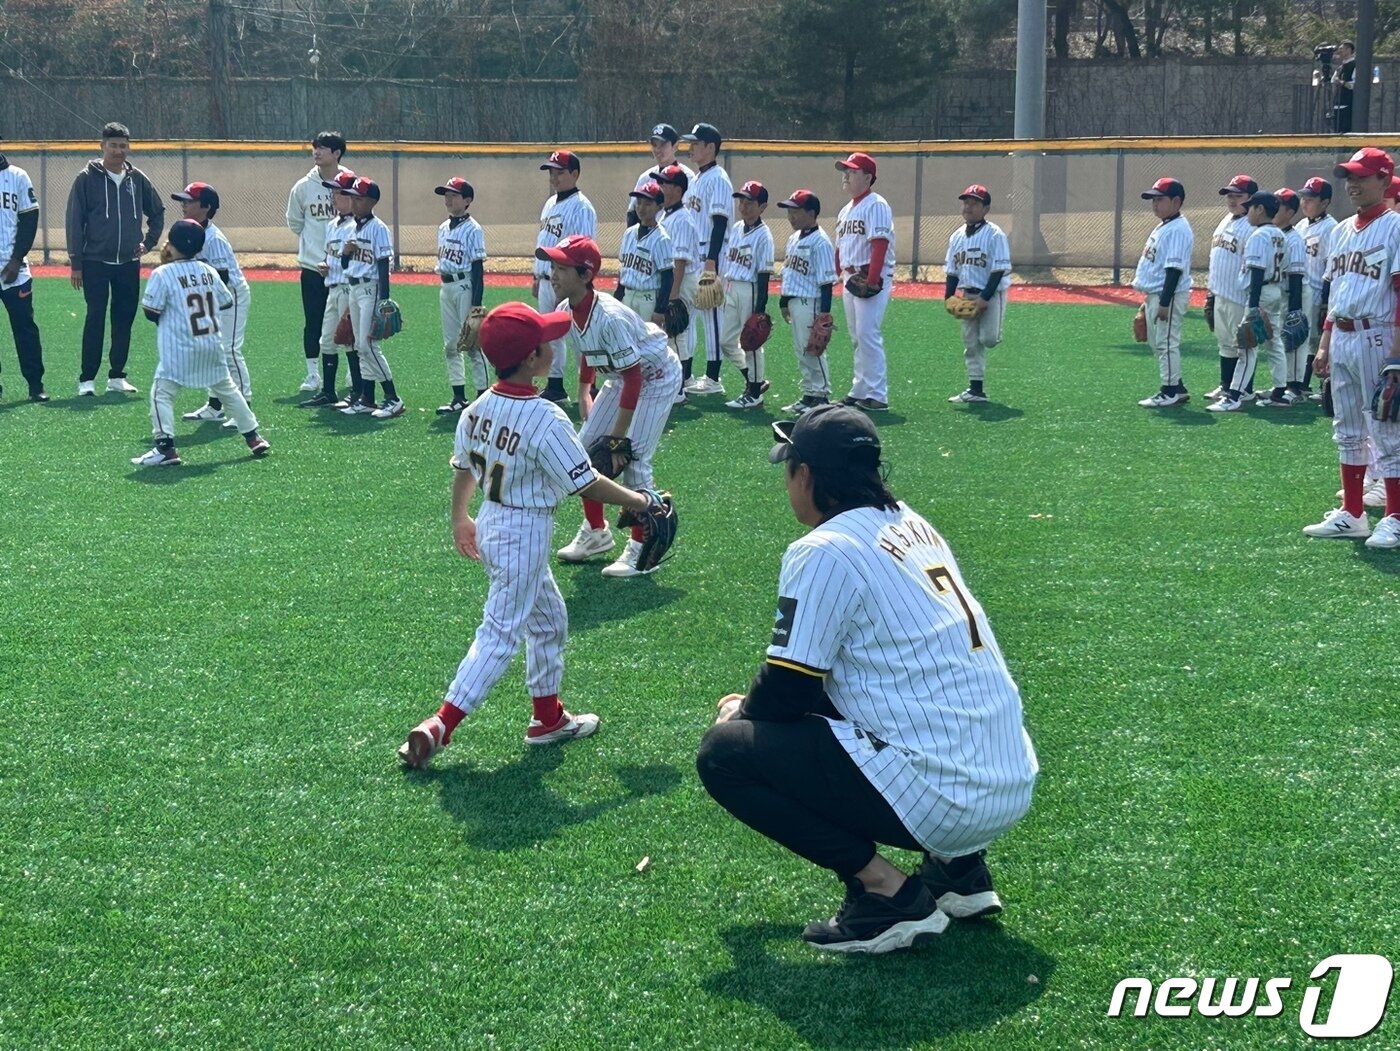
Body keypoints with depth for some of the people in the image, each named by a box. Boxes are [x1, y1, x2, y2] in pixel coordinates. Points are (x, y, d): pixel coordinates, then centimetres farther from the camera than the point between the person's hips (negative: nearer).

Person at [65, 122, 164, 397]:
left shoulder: (137, 178, 7)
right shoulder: (87, 178, -4)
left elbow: (157, 212, 21)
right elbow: (74, 222, -4)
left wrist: (149, 241, 8)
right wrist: (75, 263, -7)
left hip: (129, 263, 4)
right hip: (95, 262, -4)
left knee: (124, 320, 7)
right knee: (95, 319, -6)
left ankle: (117, 376, 16)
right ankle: (87, 379, -1)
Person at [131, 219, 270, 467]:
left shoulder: (163, 274, -9)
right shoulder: (209, 271, 6)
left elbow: (151, 312, -9)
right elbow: (226, 302, 14)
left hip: (179, 349, -5)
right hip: (213, 345, 6)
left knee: (162, 393, -1)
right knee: (227, 390, 18)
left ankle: (165, 448, -12)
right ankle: (254, 438, 23)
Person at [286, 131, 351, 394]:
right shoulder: (303, 186, 2)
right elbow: (294, 221, 15)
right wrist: (312, 240, 11)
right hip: (312, 264, 2)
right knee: (312, 321, 3)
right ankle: (312, 374, 11)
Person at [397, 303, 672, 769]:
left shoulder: (477, 409, -2)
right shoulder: (546, 421, -25)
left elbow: (463, 469, 10)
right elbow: (587, 483, -18)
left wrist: (460, 519, 25)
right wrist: (638, 501, -4)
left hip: (490, 523, 9)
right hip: (526, 533, -9)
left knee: (549, 618, 23)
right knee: (500, 634, -2)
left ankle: (548, 716, 34)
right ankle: (438, 727, -5)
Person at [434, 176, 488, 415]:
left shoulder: (472, 229, -10)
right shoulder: (443, 228, 12)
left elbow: (478, 268, -12)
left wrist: (476, 302, -16)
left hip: (465, 286, -8)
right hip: (446, 287, 8)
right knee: (450, 345, 8)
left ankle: (483, 396, 0)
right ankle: (459, 398, 14)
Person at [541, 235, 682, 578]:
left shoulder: (609, 318, -35)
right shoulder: (569, 311, -12)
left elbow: (634, 380, -31)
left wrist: (616, 438, -29)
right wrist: (584, 394, 11)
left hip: (657, 376, -9)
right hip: (621, 376, 9)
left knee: (633, 459, -14)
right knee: (585, 447, 9)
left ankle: (641, 549, -1)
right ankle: (596, 531, 25)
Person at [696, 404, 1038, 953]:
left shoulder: (821, 551, -11)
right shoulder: (912, 523, 14)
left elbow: (787, 690, -7)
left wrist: (744, 712, 15)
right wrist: (760, 703, 23)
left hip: (942, 802, -8)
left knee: (724, 752, -3)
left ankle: (887, 893, -5)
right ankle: (957, 867, 18)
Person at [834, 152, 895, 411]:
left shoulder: (876, 205, -10)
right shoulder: (846, 211, 18)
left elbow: (880, 245, -19)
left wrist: (871, 281, -26)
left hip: (872, 278, -9)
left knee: (868, 334, -13)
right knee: (857, 338, 13)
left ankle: (877, 395, -12)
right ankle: (859, 390, 19)